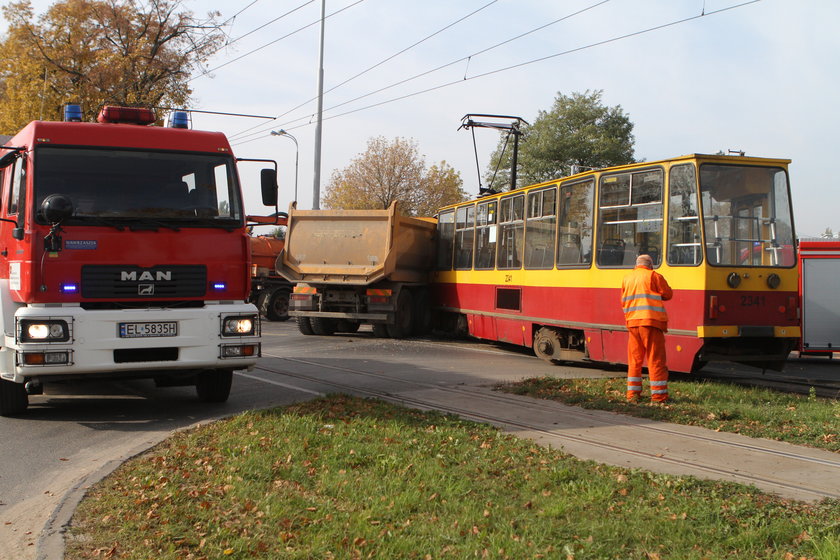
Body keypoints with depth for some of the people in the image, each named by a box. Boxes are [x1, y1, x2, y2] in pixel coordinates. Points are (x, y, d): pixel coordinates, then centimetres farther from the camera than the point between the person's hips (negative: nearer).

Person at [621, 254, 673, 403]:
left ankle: (632, 393, 13)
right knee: (656, 360, 0)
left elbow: (623, 302, 18)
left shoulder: (626, 279, 15)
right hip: (651, 321, -5)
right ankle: (658, 394, 0)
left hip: (632, 322, 5)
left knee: (634, 360, 12)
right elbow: (668, 294, 5)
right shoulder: (653, 276, 0)